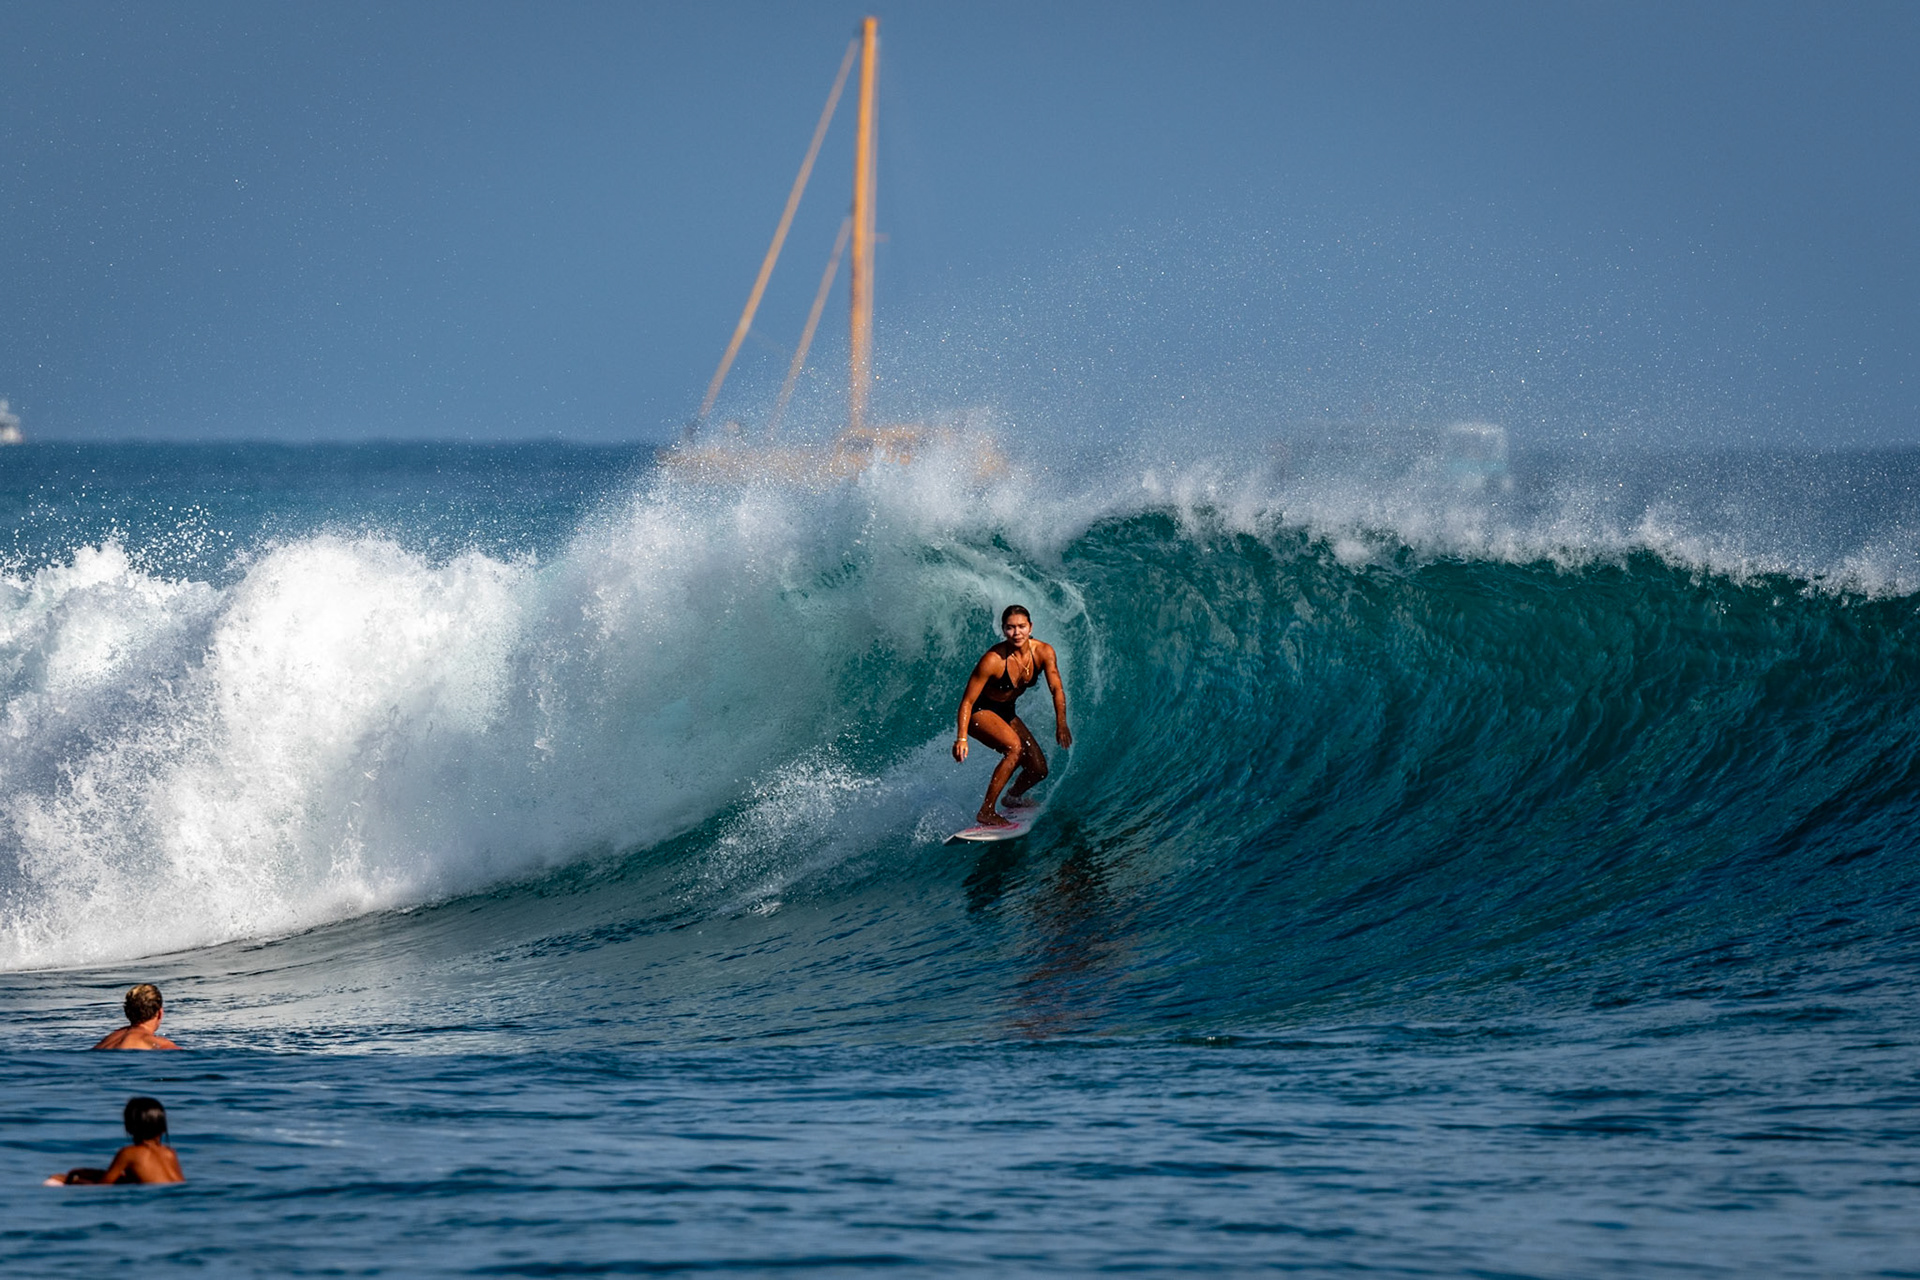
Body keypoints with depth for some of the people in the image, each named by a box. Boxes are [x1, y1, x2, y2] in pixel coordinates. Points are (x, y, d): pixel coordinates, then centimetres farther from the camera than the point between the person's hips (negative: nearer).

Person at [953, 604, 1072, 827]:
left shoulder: (1043, 652, -15)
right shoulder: (993, 660, -30)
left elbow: (1056, 689, -16)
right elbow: (967, 701, -26)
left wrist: (1061, 723, -32)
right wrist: (962, 738, -36)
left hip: (1006, 712, 6)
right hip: (980, 711, -6)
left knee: (1038, 770, 5)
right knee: (1015, 747, -32)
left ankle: (1013, 798, 40)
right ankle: (986, 812, -27)